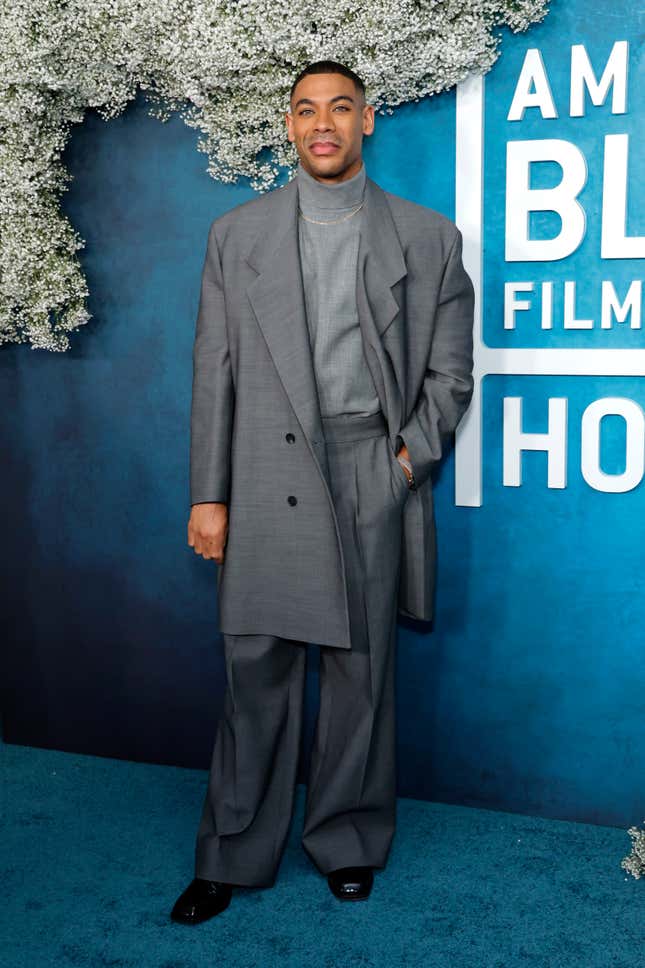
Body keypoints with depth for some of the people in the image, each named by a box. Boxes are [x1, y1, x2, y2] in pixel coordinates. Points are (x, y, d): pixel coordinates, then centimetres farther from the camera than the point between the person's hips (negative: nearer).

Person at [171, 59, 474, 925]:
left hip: (375, 475, 0)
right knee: (257, 671, 4)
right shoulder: (236, 234, 8)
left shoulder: (429, 237, 7)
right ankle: (234, 856, 19)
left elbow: (450, 370, 10)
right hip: (268, 477, 0)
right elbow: (215, 374, 5)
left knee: (362, 669, 8)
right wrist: (208, 495, 0)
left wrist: (412, 456, -5)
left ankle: (348, 841, 26)